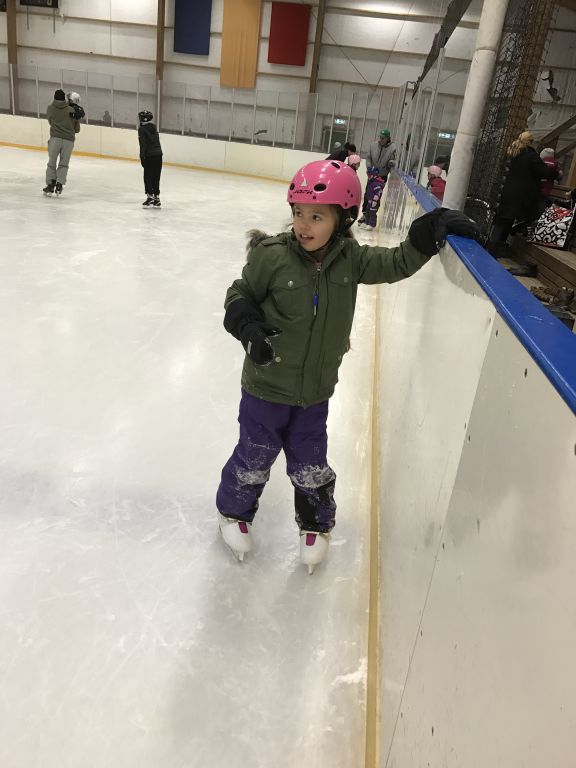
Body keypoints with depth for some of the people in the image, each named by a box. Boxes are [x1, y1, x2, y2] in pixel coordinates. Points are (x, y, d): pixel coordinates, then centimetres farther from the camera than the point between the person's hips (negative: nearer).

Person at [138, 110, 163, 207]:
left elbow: (143, 144, -12)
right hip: (158, 154, 6)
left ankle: (150, 196, -7)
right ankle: (156, 198, 10)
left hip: (150, 156, -6)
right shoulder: (154, 127, 17)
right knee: (156, 177, 9)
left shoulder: (142, 129, -4)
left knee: (148, 177, -1)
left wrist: (142, 157, -12)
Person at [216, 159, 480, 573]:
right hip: (266, 386, -2)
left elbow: (396, 264, -3)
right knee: (255, 456, 16)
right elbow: (240, 294, -4)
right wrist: (246, 323, -22)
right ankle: (235, 511, 44)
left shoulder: (351, 259, -7)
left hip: (316, 391, 3)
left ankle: (316, 524, 43)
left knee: (310, 464, 17)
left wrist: (430, 232, -17)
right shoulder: (272, 256, -16)